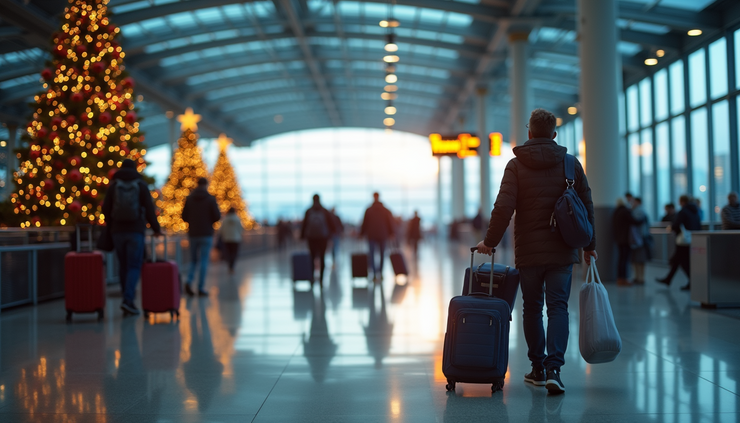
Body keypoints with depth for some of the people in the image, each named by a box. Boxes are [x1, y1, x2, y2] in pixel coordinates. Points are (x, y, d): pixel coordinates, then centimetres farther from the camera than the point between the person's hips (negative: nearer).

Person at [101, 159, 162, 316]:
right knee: (134, 266, -3)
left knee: (123, 266, 12)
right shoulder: (141, 185, 1)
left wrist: (111, 227, 21)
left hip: (118, 231, 2)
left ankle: (127, 296, 15)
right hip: (136, 231, -2)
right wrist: (156, 228, 8)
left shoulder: (113, 186, 6)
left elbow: (106, 209, 5)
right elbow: (149, 209, -3)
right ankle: (128, 300, -17)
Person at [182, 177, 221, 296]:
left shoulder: (189, 198, 3)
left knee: (193, 260, 14)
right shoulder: (211, 199, -6)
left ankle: (189, 281, -9)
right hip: (206, 234, -3)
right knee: (204, 261, 1)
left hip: (193, 234, 3)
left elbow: (184, 217, 3)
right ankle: (201, 288, -1)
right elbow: (217, 216, -9)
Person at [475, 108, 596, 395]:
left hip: (528, 252, -1)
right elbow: (587, 207, 5)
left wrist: (490, 242, -1)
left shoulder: (516, 165, -3)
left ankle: (537, 368, 18)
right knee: (558, 307, 1)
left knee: (532, 309, 12)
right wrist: (589, 245, 14)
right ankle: (553, 368, -14)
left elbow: (503, 208, -11)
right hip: (562, 252, 1)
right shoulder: (571, 163, 3)